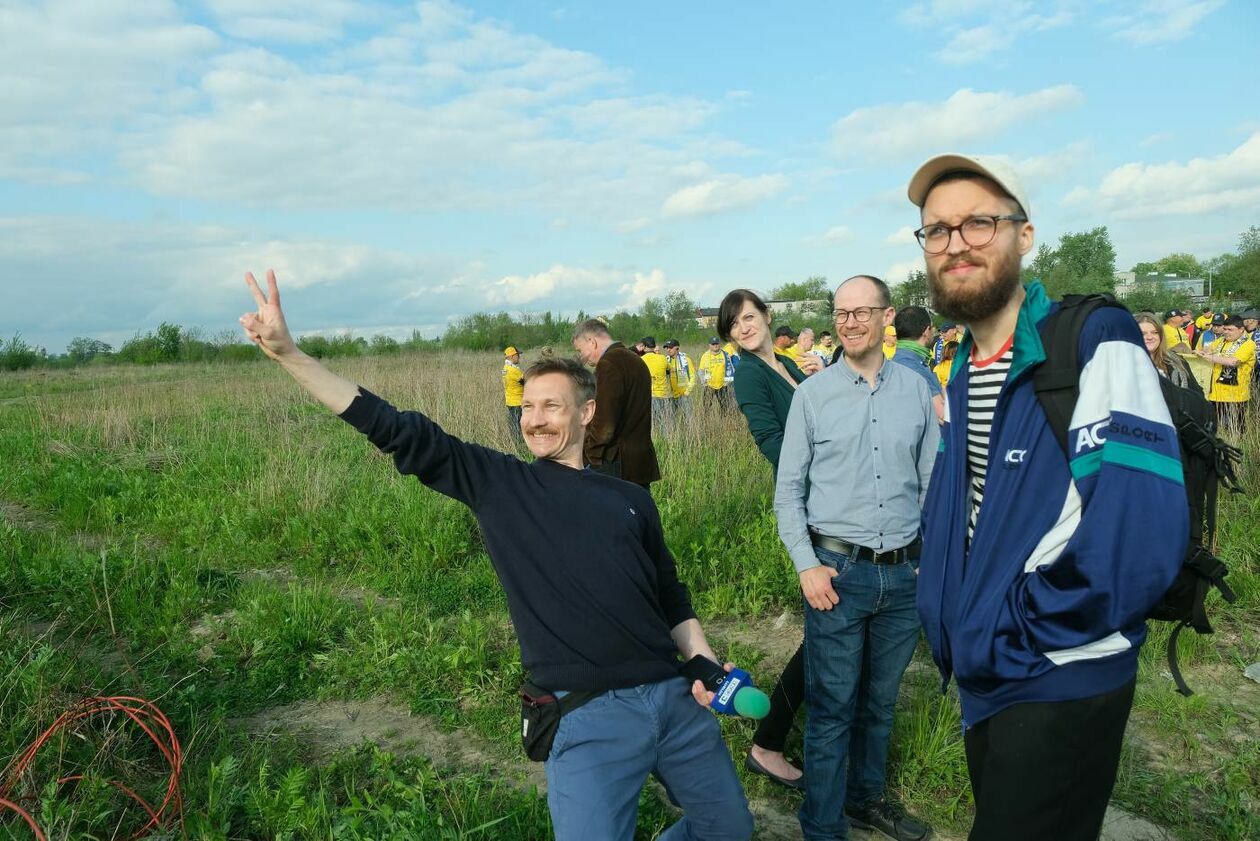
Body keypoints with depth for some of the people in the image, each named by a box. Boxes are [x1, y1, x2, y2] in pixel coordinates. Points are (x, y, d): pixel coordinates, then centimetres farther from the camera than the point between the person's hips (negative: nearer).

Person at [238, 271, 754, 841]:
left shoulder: (629, 499, 10)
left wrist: (704, 664, -1)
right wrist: (287, 353, -11)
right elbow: (397, 433, -5)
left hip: (673, 698, 4)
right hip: (587, 718, -3)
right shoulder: (498, 484, 2)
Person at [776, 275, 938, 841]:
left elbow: (932, 482, 9)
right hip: (838, 571, -2)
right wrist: (806, 565, -9)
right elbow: (788, 490, 0)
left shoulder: (915, 389, 3)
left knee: (881, 701, 18)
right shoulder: (812, 394, -2)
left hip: (905, 571, 3)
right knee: (832, 708, 4)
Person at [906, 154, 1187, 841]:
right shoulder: (960, 379, 8)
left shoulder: (1096, 345, -16)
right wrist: (950, 623, 3)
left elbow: (1141, 538, -26)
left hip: (1063, 687, -8)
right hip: (982, 682, 8)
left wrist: (1010, 635, -19)